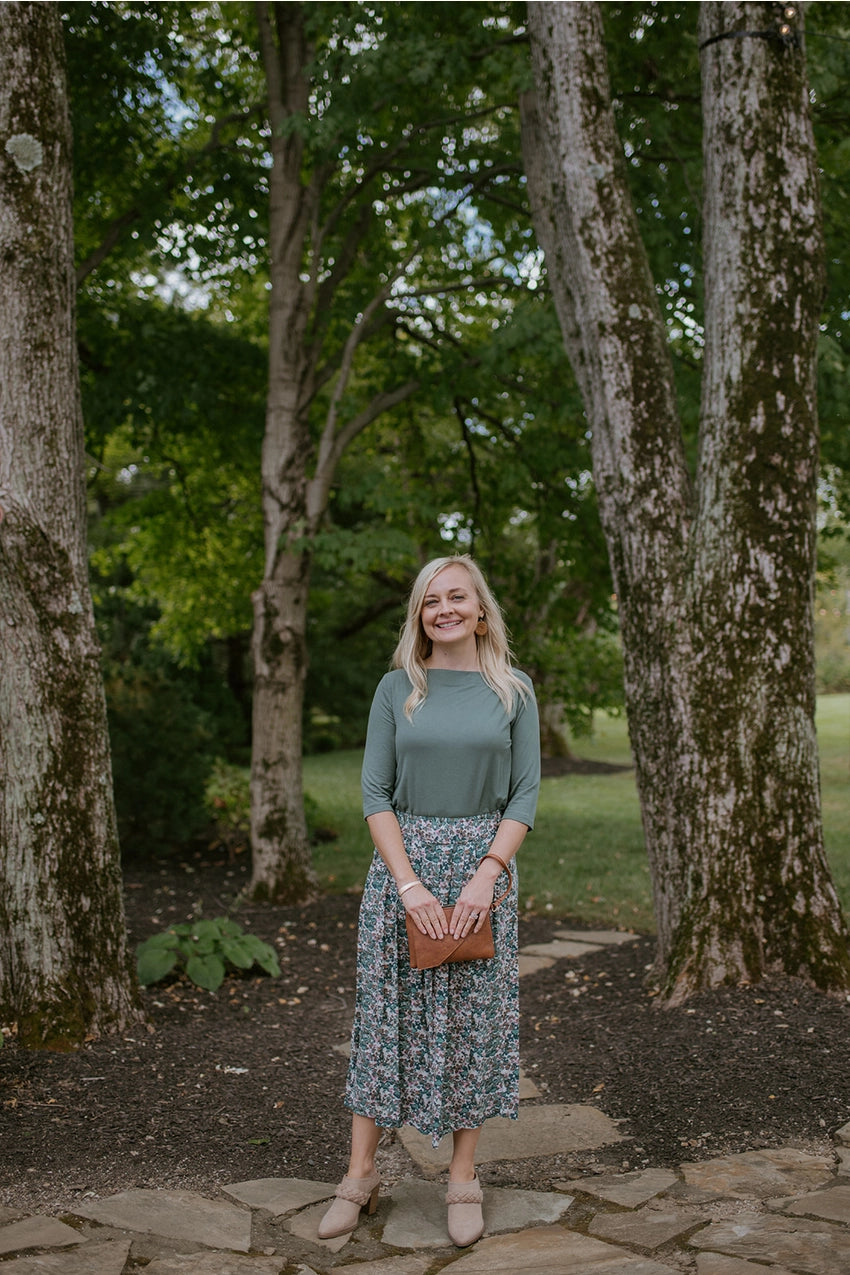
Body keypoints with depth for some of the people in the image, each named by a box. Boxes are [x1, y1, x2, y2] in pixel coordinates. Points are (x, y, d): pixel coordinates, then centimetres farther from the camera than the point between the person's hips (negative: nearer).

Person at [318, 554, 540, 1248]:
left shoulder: (512, 691, 3)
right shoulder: (396, 689, 3)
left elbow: (525, 793, 0)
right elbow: (375, 792, -1)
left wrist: (486, 874, -12)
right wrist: (409, 882, -12)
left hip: (483, 864, 0)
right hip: (403, 859, 0)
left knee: (475, 1013, 5)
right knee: (388, 1010, 4)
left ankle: (464, 1178, 18)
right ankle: (361, 1173, 15)